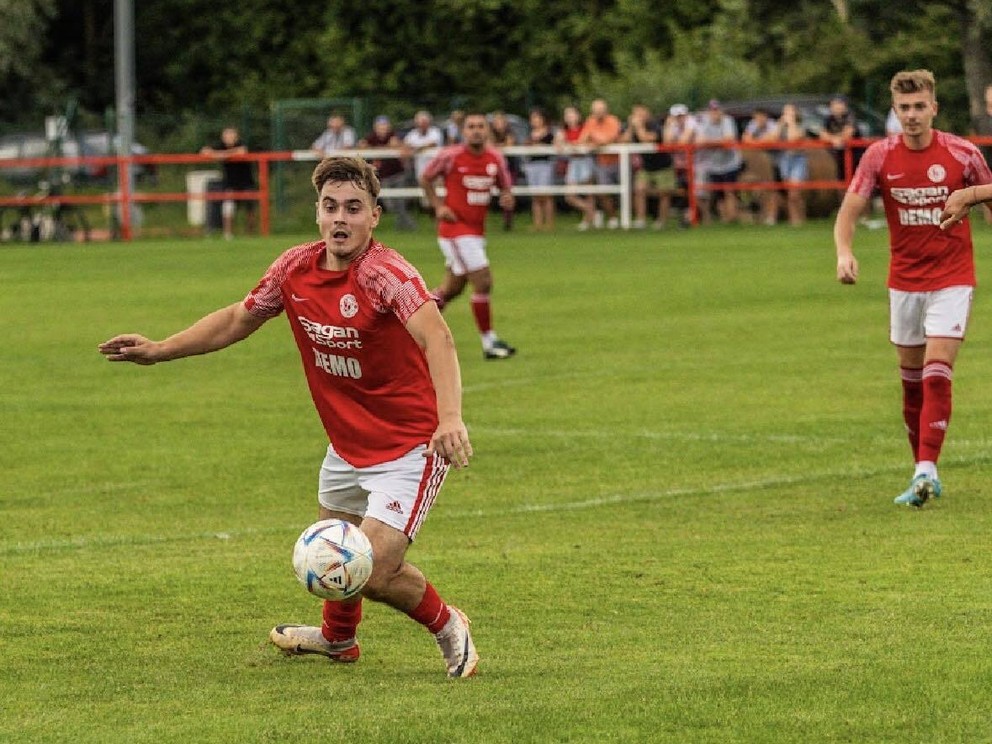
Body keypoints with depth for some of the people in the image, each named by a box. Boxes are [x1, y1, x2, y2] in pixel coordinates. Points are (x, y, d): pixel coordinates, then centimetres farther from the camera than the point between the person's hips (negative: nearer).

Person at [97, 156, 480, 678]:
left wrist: (449, 417, -58)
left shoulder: (387, 275, -26)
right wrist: (159, 350, 11)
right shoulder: (295, 269, -5)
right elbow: (236, 320, 13)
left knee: (374, 571, -16)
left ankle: (447, 626, 15)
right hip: (346, 445, 7)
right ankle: (338, 637, 56)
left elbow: (436, 339, -42)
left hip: (409, 447, -7)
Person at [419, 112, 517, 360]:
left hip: (477, 230, 6)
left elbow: (505, 187, 12)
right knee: (483, 281, -12)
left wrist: (507, 199, -11)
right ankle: (489, 342, -2)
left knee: (453, 288, 15)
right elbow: (425, 178, 3)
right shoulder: (450, 156, -11)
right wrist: (438, 206, -8)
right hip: (455, 227, -6)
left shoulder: (496, 158, 1)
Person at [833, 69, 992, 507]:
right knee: (911, 379, 8)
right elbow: (849, 211, -7)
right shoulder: (879, 156, -4)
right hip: (904, 281, 3)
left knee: (937, 374, -15)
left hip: (952, 278, -3)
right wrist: (844, 253, -26)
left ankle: (927, 469, -20)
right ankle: (923, 474, 18)